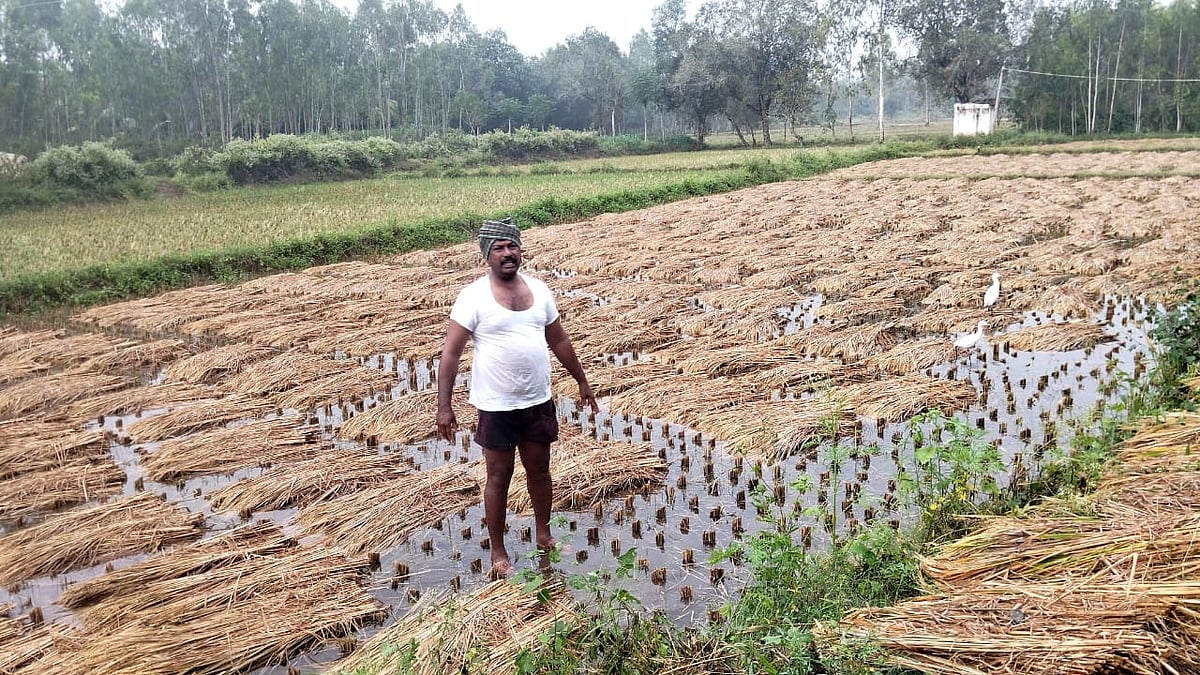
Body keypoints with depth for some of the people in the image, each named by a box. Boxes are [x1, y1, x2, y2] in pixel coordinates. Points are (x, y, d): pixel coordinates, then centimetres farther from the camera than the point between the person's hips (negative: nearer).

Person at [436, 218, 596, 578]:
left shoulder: (539, 290, 3)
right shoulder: (473, 296, -12)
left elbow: (559, 340, 14)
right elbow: (450, 353, -14)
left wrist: (582, 381, 18)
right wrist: (444, 406, -19)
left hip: (539, 402, 4)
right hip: (496, 407, -4)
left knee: (539, 470, 17)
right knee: (499, 477, 8)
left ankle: (543, 533, 38)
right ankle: (498, 551, 23)